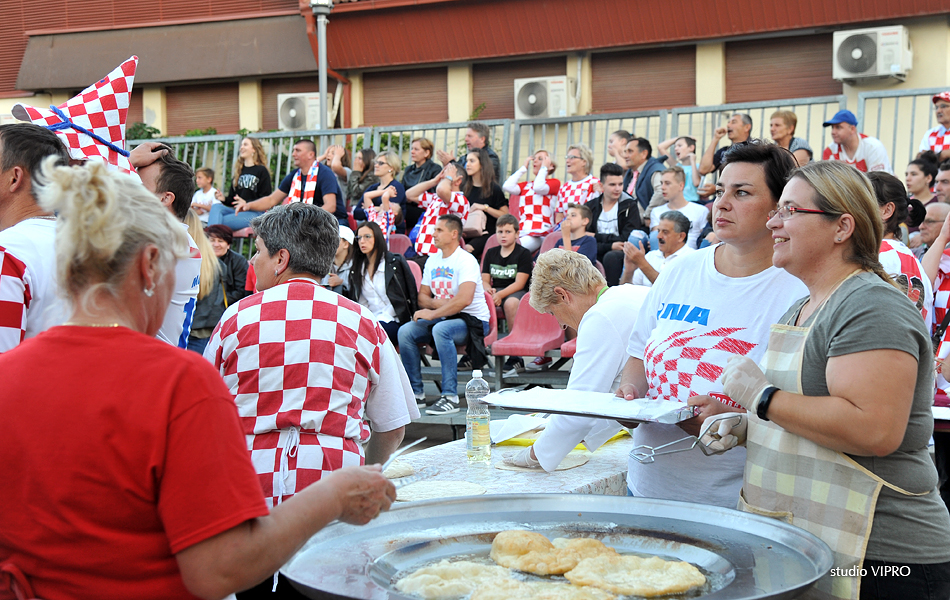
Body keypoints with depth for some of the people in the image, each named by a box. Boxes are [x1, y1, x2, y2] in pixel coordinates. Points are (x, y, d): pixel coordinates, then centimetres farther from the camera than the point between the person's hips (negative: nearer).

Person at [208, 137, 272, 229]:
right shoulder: (238, 171, 25)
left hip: (255, 213, -6)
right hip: (237, 211, 6)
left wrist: (247, 203, -18)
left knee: (220, 221, -30)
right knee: (216, 207, -26)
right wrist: (224, 199, 1)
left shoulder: (262, 171, 5)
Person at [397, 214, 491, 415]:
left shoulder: (466, 261, -14)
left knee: (441, 329, -37)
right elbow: (422, 297, 14)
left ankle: (450, 397, -34)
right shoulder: (432, 261, 12)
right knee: (405, 331, -14)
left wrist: (433, 313, -24)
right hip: (443, 317, 7)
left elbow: (464, 300, -27)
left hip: (472, 320, -7)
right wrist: (436, 303, -9)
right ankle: (416, 392, -5)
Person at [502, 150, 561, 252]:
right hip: (521, 232, 5)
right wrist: (523, 168, 20)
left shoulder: (554, 182, 12)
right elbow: (507, 187, 8)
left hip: (540, 234, -5)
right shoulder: (525, 185, 27)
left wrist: (544, 167, 5)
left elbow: (538, 188, -10)